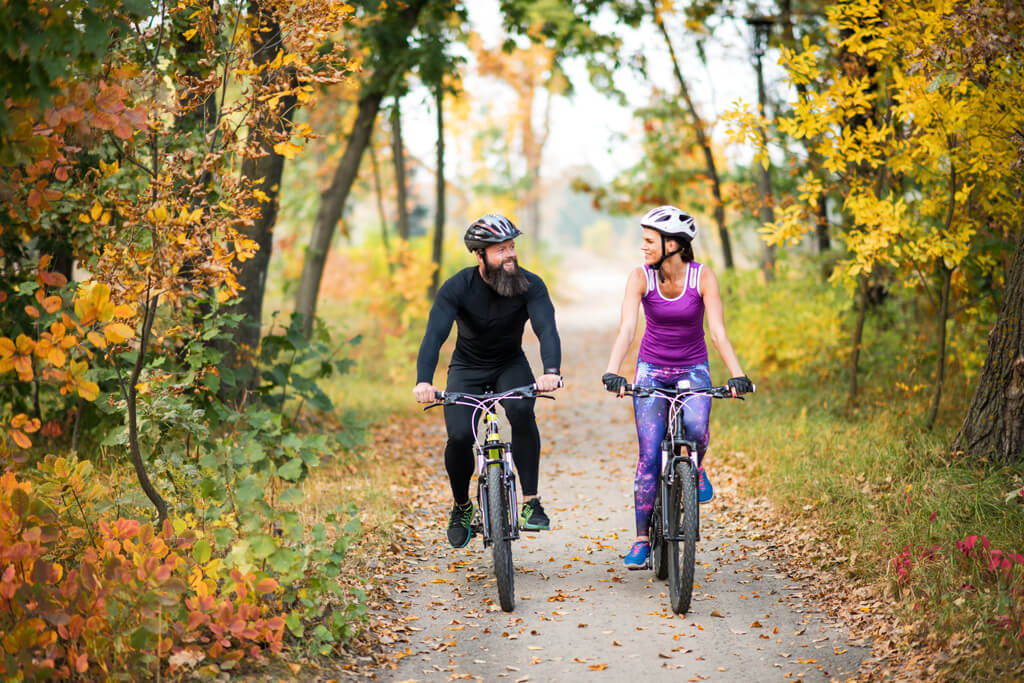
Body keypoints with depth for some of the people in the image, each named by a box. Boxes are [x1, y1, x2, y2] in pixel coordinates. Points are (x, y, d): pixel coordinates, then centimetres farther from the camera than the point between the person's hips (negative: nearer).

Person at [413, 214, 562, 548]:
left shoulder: (530, 285, -19)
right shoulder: (457, 287, -21)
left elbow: (546, 329, -32)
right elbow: (434, 334, -31)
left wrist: (551, 370, -53)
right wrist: (423, 381, -49)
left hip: (511, 364, 0)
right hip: (467, 368, 0)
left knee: (521, 411, -32)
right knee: (459, 436, -21)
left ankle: (531, 501, -21)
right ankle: (461, 506, 8)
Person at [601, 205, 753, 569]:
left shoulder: (703, 277, -15)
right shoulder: (640, 277, -13)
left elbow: (718, 331, -21)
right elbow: (627, 328, -24)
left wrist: (737, 375, -34)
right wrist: (612, 371, -39)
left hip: (692, 368, -1)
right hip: (651, 368, 1)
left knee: (695, 427, -30)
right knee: (649, 455, -9)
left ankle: (697, 468, 5)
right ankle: (642, 540, 1)